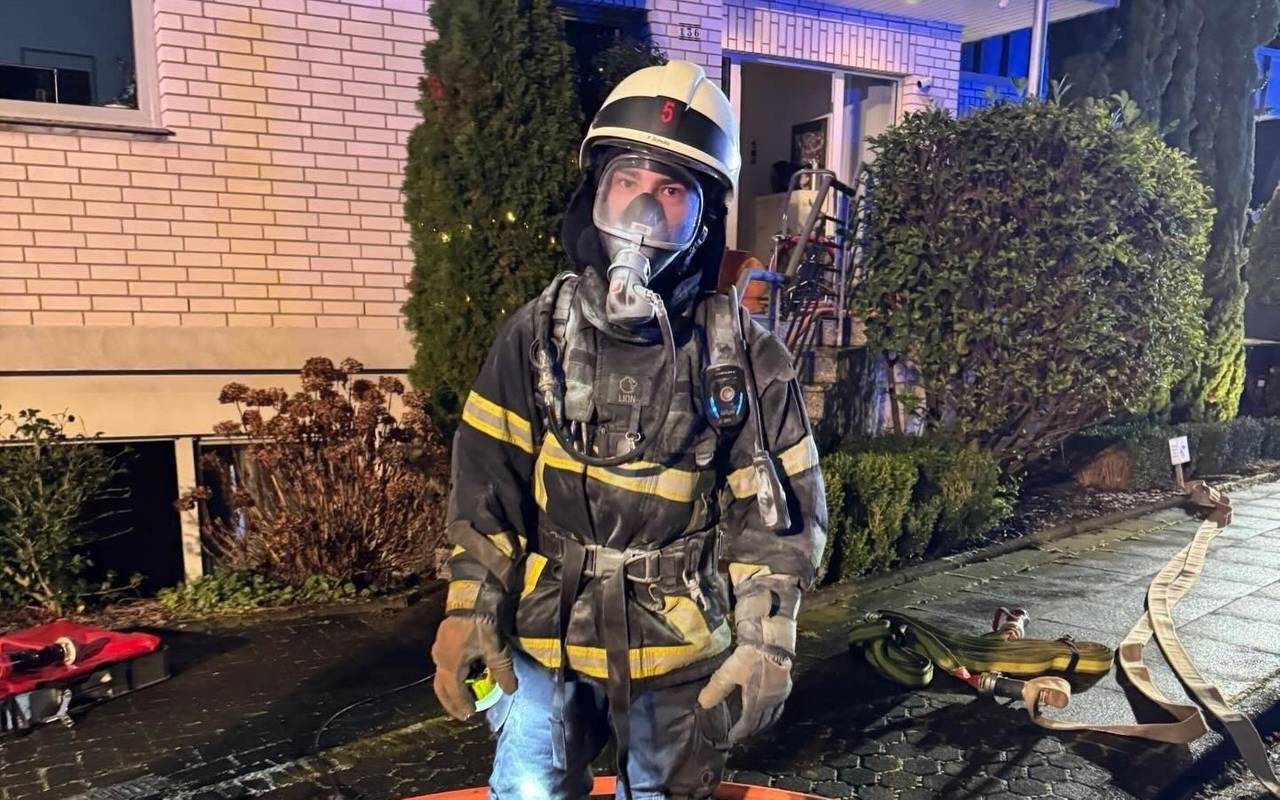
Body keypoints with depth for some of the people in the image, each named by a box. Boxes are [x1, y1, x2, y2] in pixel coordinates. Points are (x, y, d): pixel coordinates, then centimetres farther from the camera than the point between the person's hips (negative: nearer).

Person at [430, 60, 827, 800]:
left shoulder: (745, 356, -10)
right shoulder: (541, 332, -5)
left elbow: (779, 512, -6)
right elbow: (488, 483, -2)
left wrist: (764, 643, -9)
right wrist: (470, 609, -4)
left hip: (682, 648, 0)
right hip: (549, 636, 1)